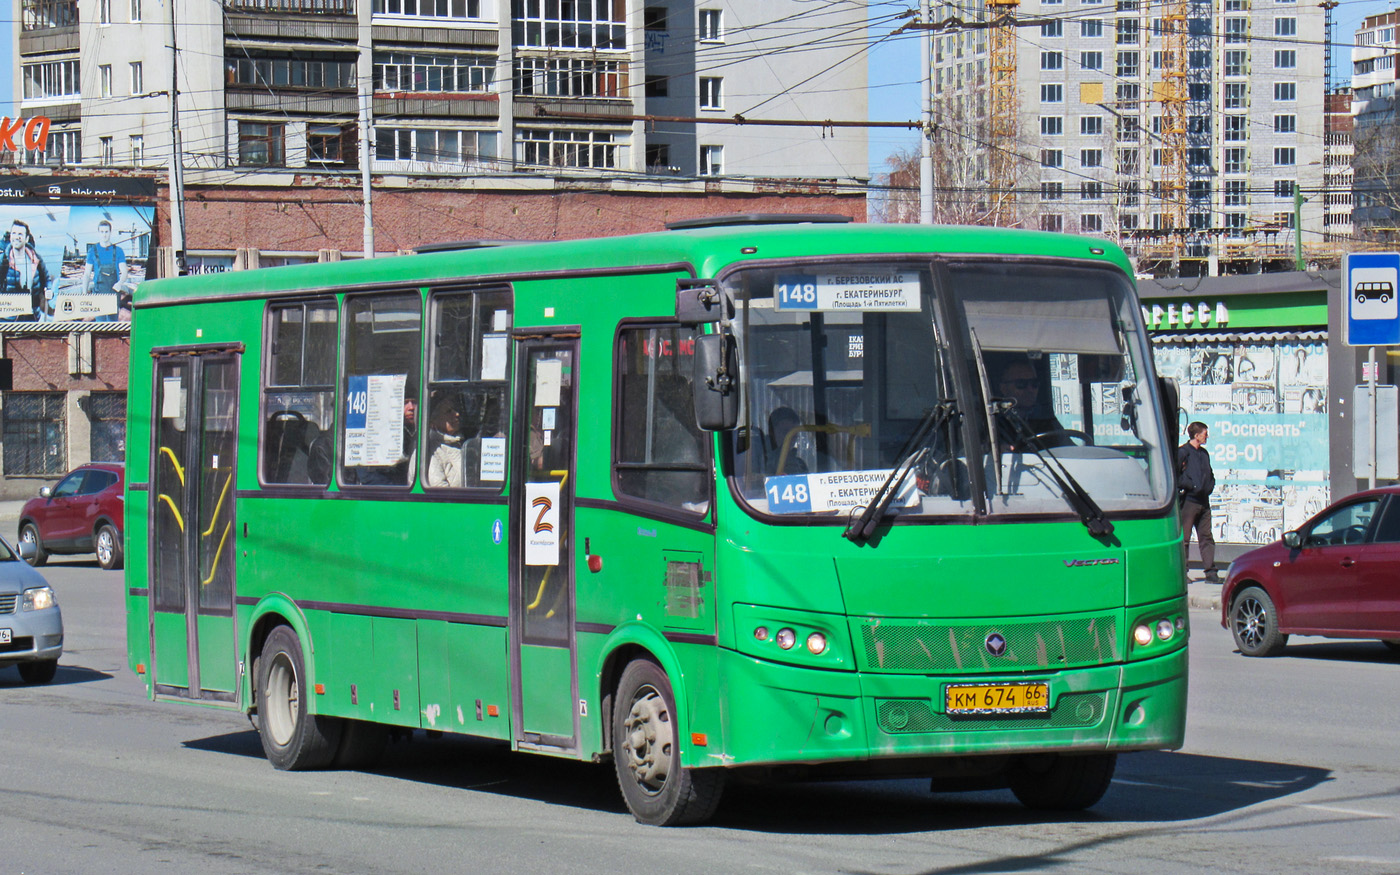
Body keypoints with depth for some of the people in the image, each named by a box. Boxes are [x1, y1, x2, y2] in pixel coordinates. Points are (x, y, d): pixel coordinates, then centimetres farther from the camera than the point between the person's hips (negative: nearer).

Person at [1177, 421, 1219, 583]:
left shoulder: (1204, 453, 16)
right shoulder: (1183, 452, -7)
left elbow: (1210, 474, 27)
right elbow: (1175, 475, -14)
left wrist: (1209, 487, 9)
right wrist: (1190, 486, -16)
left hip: (1203, 501, 7)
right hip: (1188, 501, -7)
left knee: (1206, 537, 5)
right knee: (1184, 538, -2)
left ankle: (1211, 571, 5)